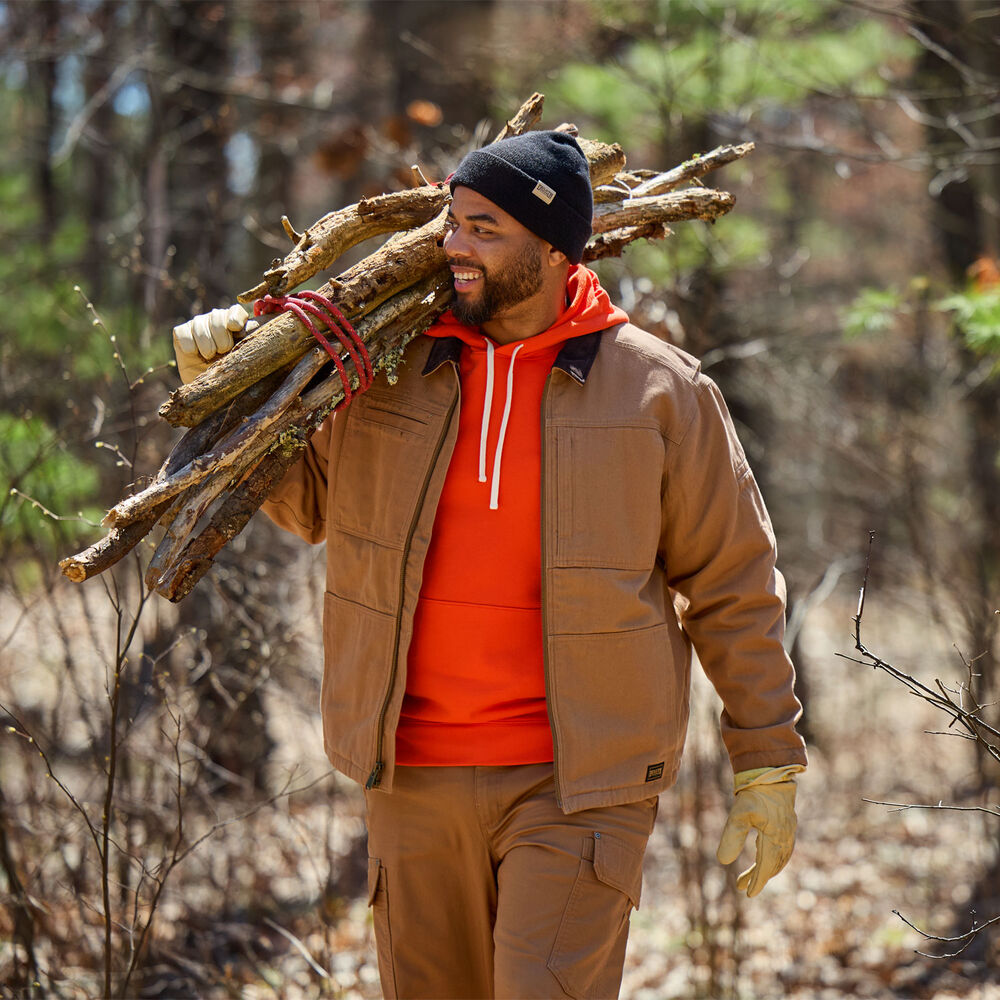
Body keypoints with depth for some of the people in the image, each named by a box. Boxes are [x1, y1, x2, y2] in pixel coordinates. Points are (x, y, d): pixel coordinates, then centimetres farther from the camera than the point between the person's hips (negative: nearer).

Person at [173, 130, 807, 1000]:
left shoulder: (658, 390, -3)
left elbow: (733, 589, 1)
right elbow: (306, 501, 19)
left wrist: (769, 769, 1)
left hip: (578, 784, -4)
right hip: (414, 775, 4)